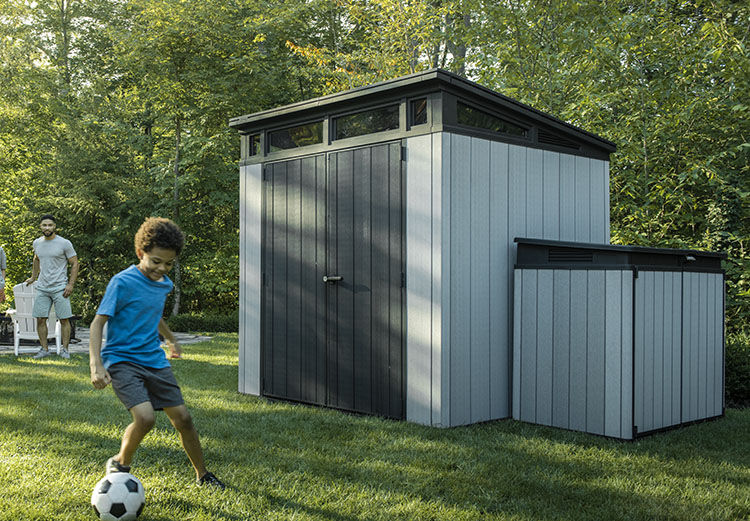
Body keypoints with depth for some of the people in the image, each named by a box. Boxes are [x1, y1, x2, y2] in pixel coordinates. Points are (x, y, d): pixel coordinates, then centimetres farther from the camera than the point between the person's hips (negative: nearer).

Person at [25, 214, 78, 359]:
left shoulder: (64, 243, -6)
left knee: (64, 319, -3)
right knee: (40, 319, 2)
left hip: (60, 288, -4)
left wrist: (71, 284, -10)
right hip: (42, 287, 4)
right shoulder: (37, 243, 9)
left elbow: (74, 263, -3)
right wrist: (33, 277, 32)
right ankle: (44, 349, 12)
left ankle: (65, 349, 6)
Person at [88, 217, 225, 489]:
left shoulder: (165, 284, 8)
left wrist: (171, 340, 43)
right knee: (145, 417, -25)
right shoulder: (122, 282, -14)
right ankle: (120, 464, 4)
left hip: (155, 361, 6)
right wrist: (96, 365, -27)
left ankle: (202, 475, 22)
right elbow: (98, 323, -15)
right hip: (122, 360, -6)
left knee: (182, 418, 4)